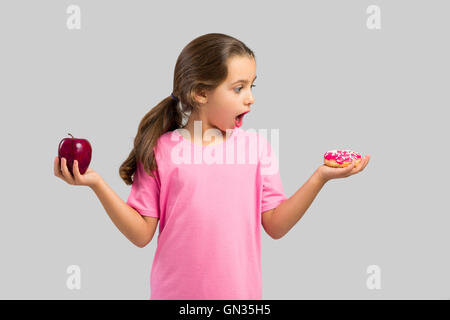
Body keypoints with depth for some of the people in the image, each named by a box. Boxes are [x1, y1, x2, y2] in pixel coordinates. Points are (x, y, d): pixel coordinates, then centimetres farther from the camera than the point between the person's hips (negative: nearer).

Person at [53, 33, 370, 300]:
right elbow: (142, 234, -6)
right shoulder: (160, 150, -5)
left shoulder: (257, 145, 0)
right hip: (176, 291, -1)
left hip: (240, 291, 2)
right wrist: (97, 184, -15)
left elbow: (275, 225, -2)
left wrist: (319, 178, -11)